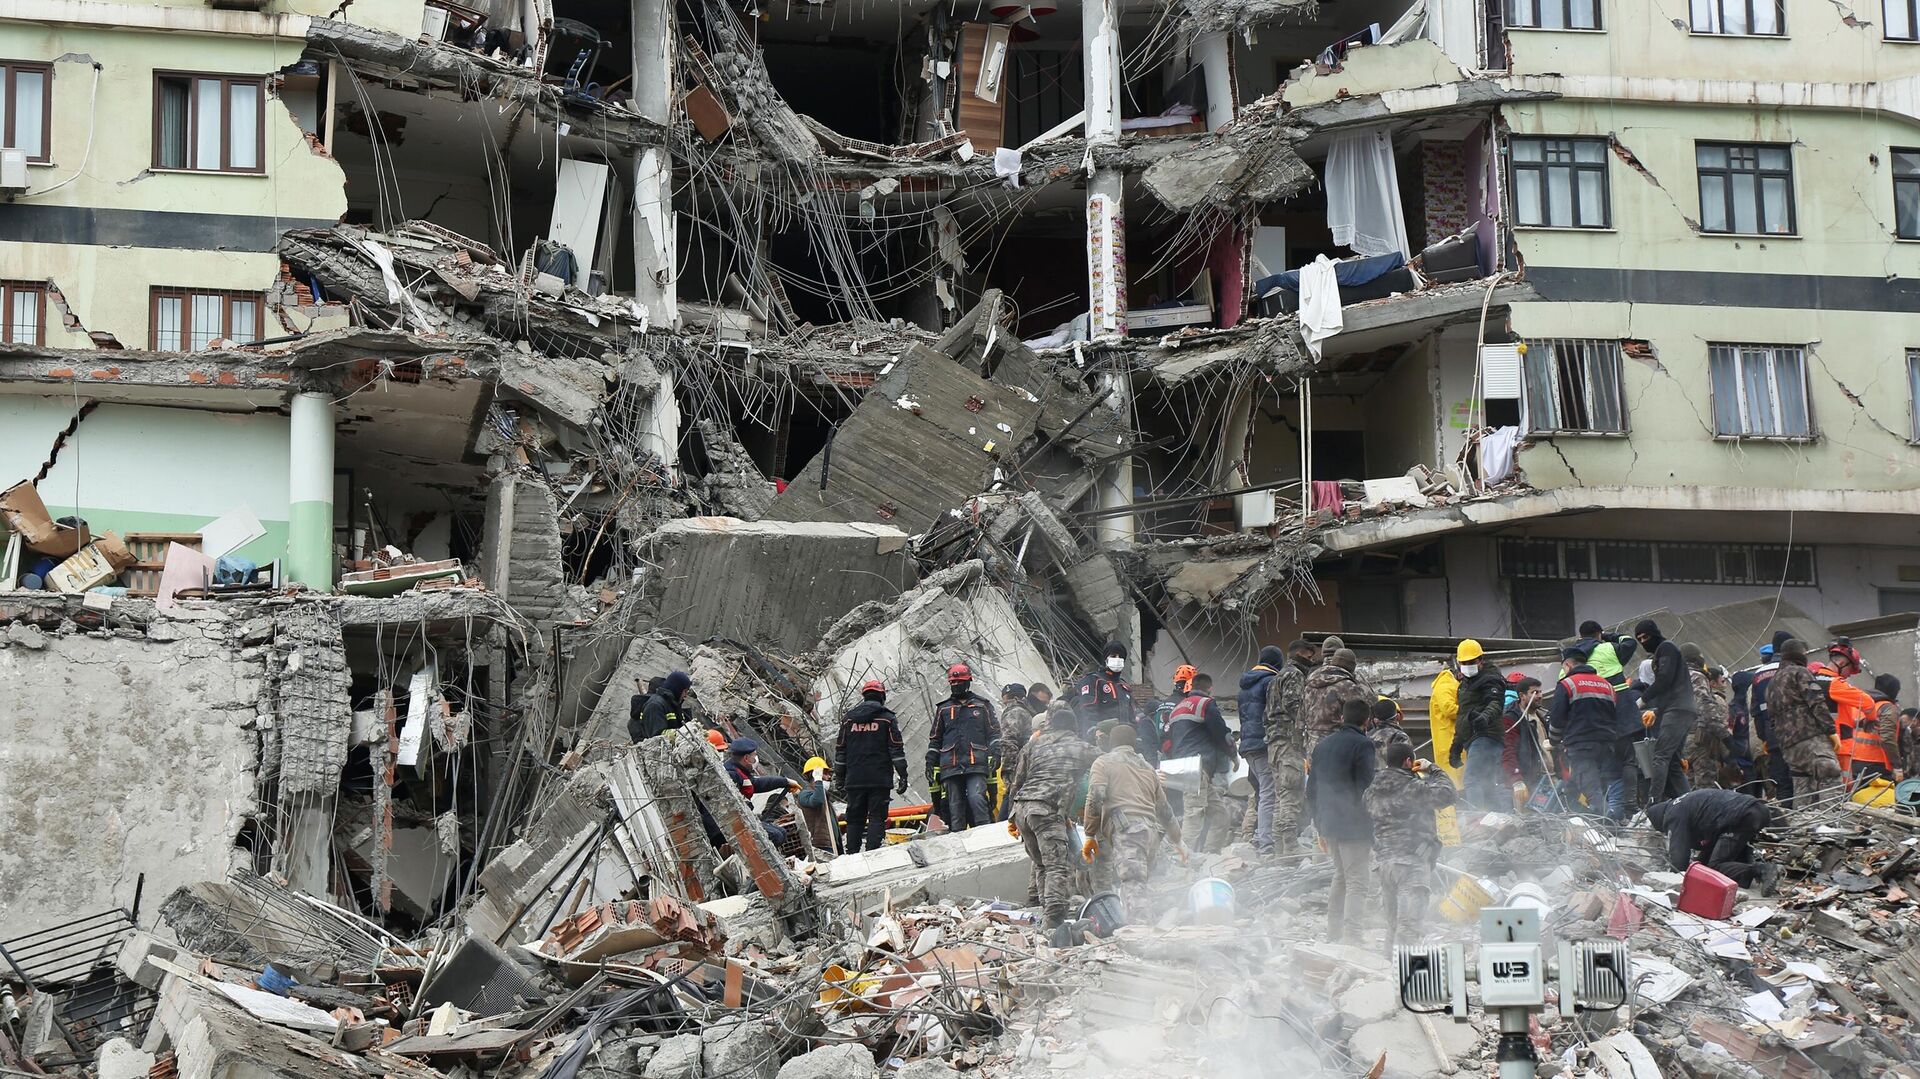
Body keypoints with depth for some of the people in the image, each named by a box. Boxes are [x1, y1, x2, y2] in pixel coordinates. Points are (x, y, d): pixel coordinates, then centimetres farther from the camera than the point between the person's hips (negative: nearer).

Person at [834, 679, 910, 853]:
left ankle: (852, 856, 7)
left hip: (854, 780, 3)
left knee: (854, 819, 9)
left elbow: (840, 750, 13)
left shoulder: (848, 719, 11)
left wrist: (839, 776, 18)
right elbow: (896, 749, -3)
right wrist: (902, 775, -1)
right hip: (879, 779, -3)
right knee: (877, 818, -3)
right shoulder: (887, 718, 0)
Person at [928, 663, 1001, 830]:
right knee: (955, 806, 1)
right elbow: (935, 738, 22)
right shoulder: (943, 708, 19)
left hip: (976, 765, -3)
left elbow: (994, 732, 13)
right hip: (951, 766, 3)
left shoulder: (982, 705, 14)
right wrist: (930, 762, 14)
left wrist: (994, 753, 0)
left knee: (976, 798, -20)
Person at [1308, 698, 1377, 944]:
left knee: (1340, 877, 20)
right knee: (1356, 882, -5)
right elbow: (1365, 788, -16)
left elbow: (1311, 790, 16)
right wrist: (1370, 826, -10)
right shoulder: (1362, 745, -10)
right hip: (1353, 825, -7)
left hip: (1328, 822, 7)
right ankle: (1350, 934, -13)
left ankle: (1333, 933, 22)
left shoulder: (1322, 745, 13)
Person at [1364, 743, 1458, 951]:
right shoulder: (1412, 786, -13)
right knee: (1410, 922, -10)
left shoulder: (1373, 789, 9)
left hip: (1384, 858, 8)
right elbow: (1447, 794, -13)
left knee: (1393, 922, 18)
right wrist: (1432, 770, 2)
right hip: (1411, 859, -8)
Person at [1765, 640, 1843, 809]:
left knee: (1802, 787, 8)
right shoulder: (1800, 672, 1)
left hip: (1787, 744, 8)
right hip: (1810, 736, -8)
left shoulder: (1772, 683, 26)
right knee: (1831, 778, -16)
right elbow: (1817, 703, -10)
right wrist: (1831, 730, -12)